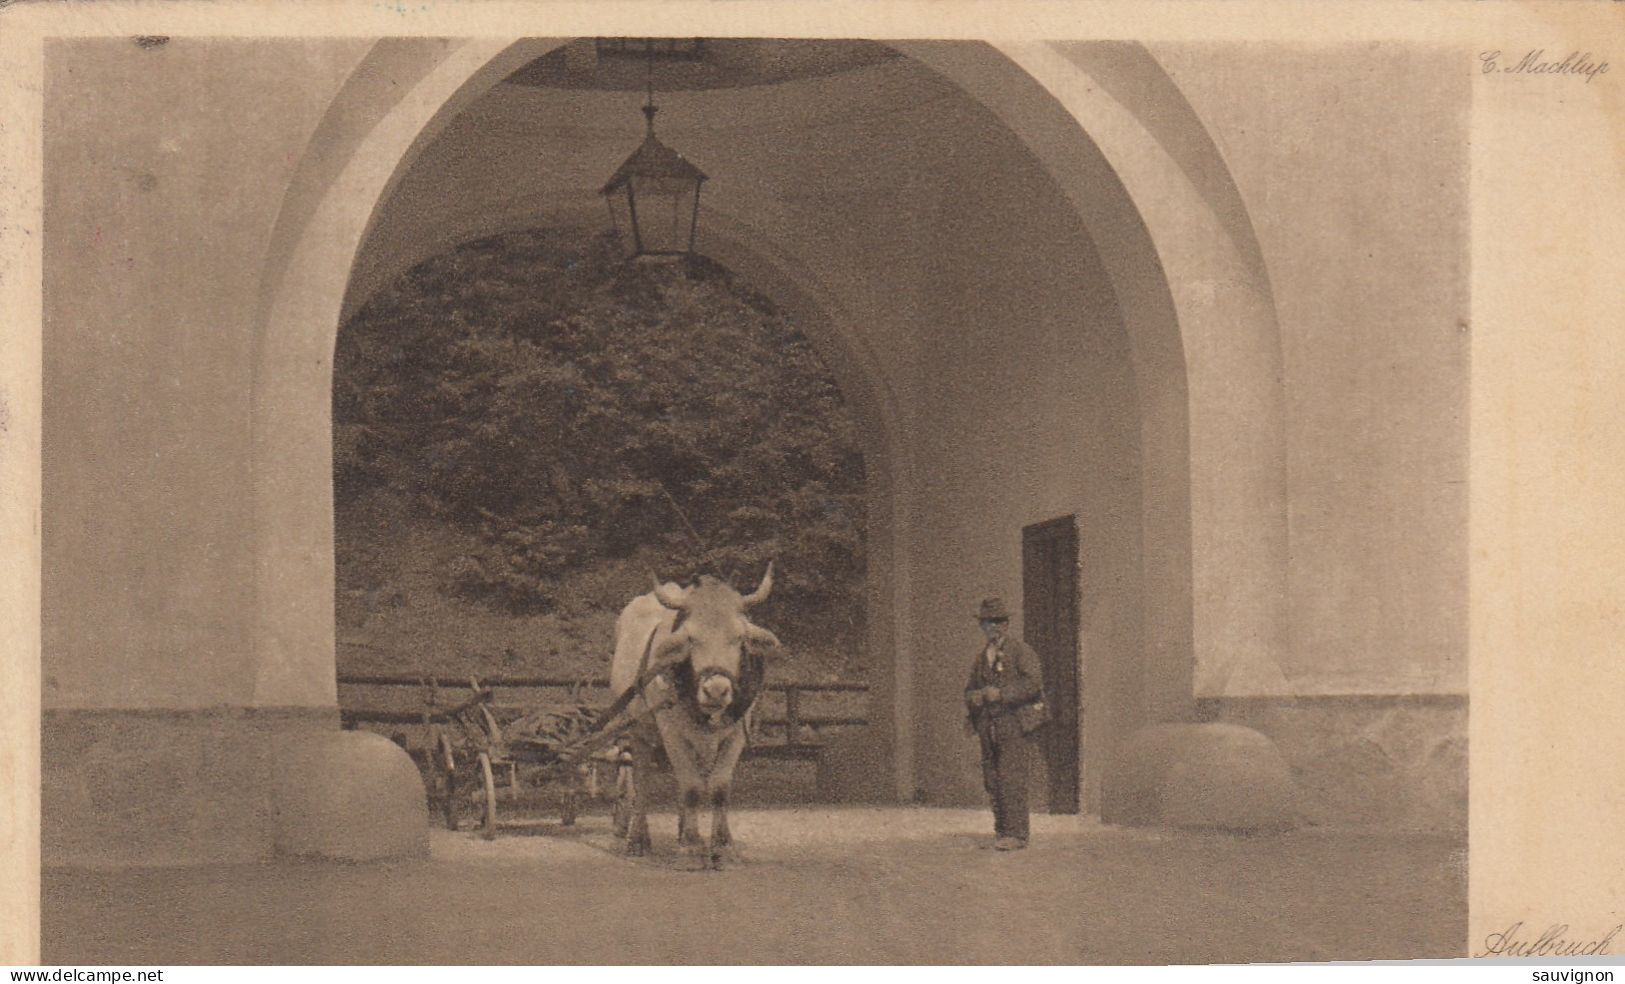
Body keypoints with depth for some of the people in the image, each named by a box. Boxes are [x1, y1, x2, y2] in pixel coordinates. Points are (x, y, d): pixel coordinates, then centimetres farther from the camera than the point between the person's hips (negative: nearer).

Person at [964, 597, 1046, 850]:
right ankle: (1001, 829, 12)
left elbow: (1034, 683, -14)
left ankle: (1015, 833, -9)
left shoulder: (1020, 651, -3)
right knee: (992, 780, 4)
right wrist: (976, 698, 1)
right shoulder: (981, 656, 18)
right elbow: (970, 689, 26)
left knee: (1011, 780, -11)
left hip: (1013, 724, -7)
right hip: (988, 727, 7)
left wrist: (1000, 694, -17)